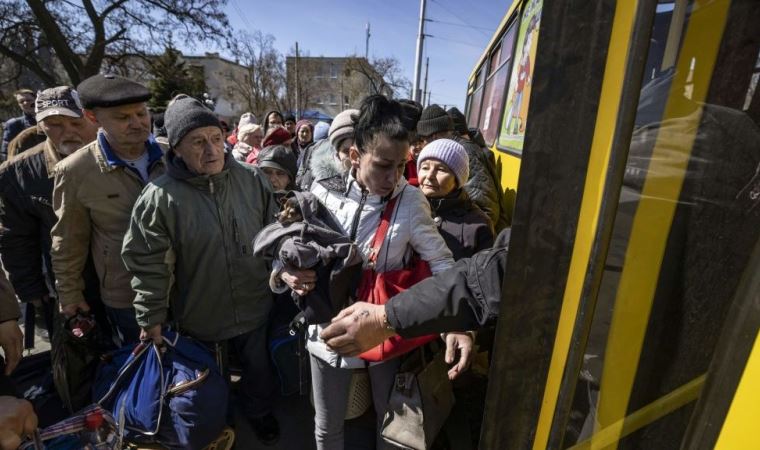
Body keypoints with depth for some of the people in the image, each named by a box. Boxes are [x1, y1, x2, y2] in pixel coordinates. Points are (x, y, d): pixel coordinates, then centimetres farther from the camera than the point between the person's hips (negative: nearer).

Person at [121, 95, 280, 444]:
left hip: (255, 309, 2)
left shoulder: (252, 180, -10)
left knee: (259, 369, 25)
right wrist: (151, 318, -5)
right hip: (200, 319, -1)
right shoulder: (159, 198, -18)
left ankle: (259, 412, 56)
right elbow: (147, 264, -11)